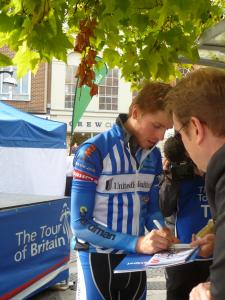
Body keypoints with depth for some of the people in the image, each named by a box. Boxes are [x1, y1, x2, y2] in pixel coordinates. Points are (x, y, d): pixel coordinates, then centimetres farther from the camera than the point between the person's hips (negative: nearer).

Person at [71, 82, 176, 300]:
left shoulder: (154, 156, 1)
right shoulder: (93, 152, -18)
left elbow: (152, 209, 10)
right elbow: (80, 223, -20)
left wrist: (161, 233, -12)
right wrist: (136, 243, -28)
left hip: (135, 259, 6)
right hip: (98, 258, -5)